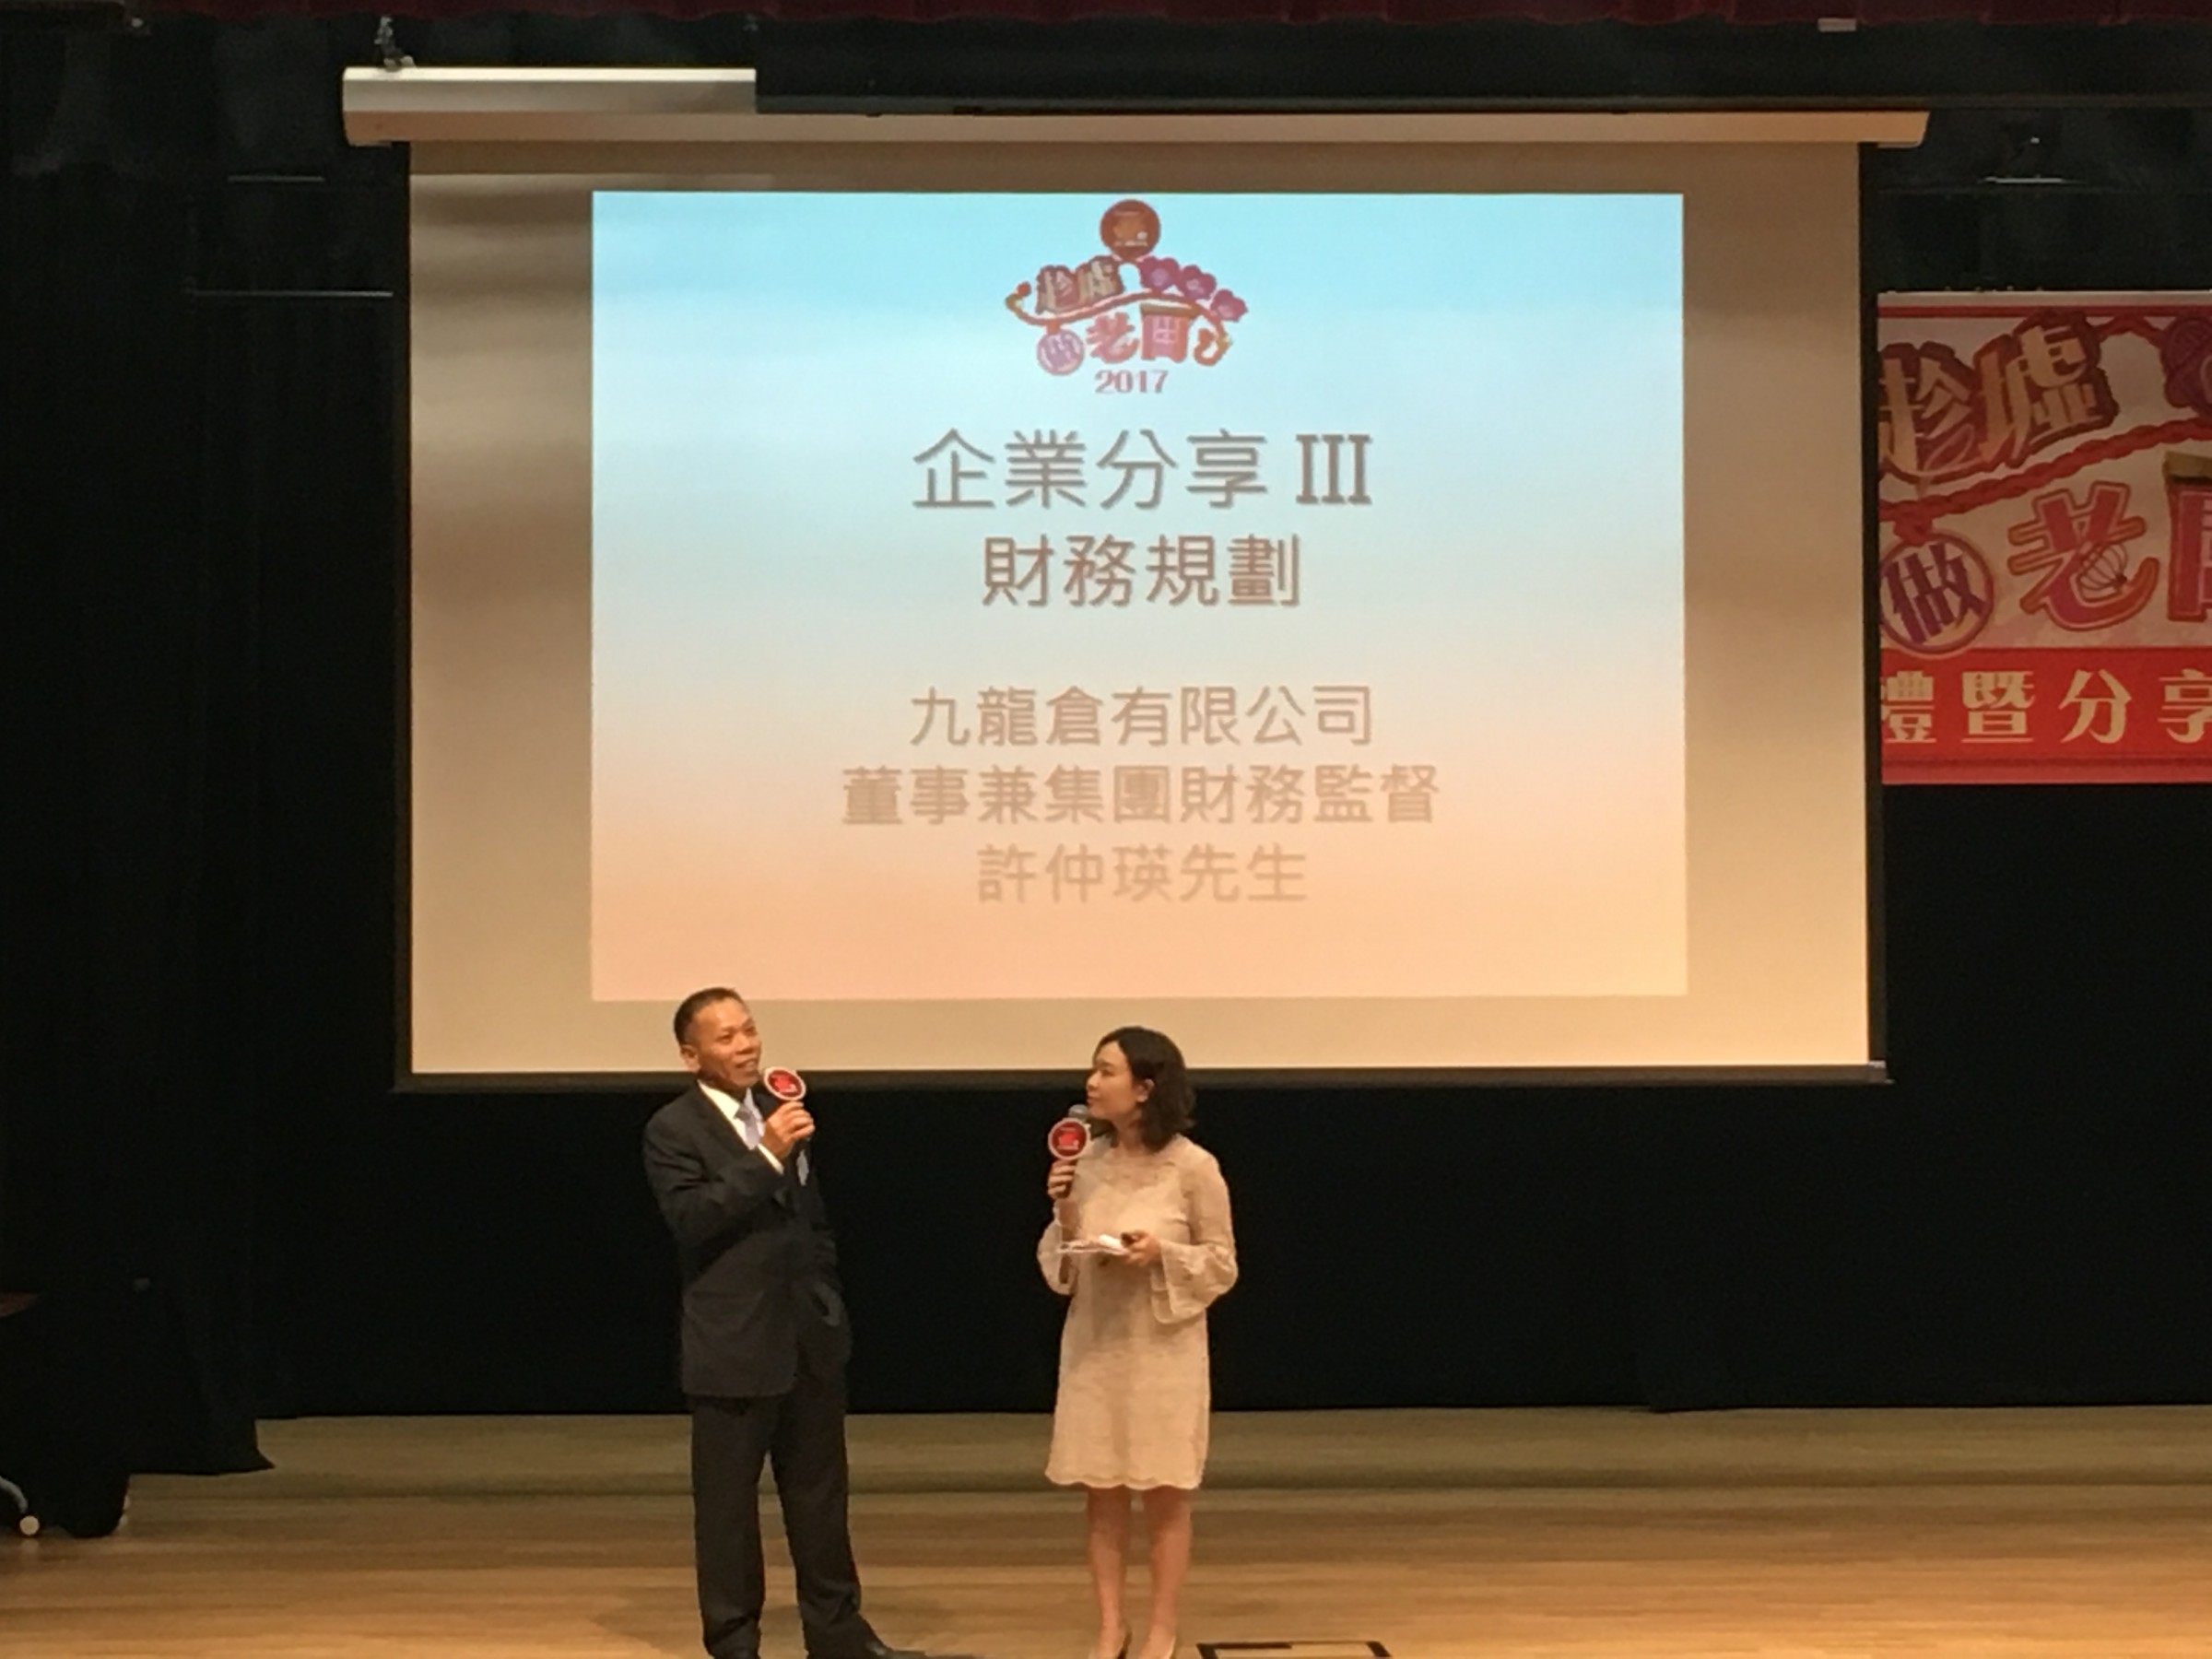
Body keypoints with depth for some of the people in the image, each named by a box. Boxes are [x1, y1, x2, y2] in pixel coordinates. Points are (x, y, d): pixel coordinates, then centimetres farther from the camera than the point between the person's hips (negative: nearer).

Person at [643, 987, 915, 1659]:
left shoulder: (781, 1111, 10)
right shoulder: (673, 1130, -9)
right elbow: (690, 1218, -24)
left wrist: (829, 1298, 15)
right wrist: (766, 1156, -27)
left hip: (811, 1338, 6)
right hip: (733, 1347, -6)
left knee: (820, 1493, 13)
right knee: (727, 1501, 4)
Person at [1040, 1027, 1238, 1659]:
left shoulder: (1193, 1167, -11)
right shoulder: (1085, 1162, 1)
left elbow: (1222, 1264, -4)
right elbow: (1058, 1268, 7)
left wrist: (1163, 1254, -21)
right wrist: (1064, 1213, -11)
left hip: (1163, 1348, -4)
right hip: (1093, 1347, 4)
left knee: (1165, 1496, 5)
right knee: (1101, 1495, 8)